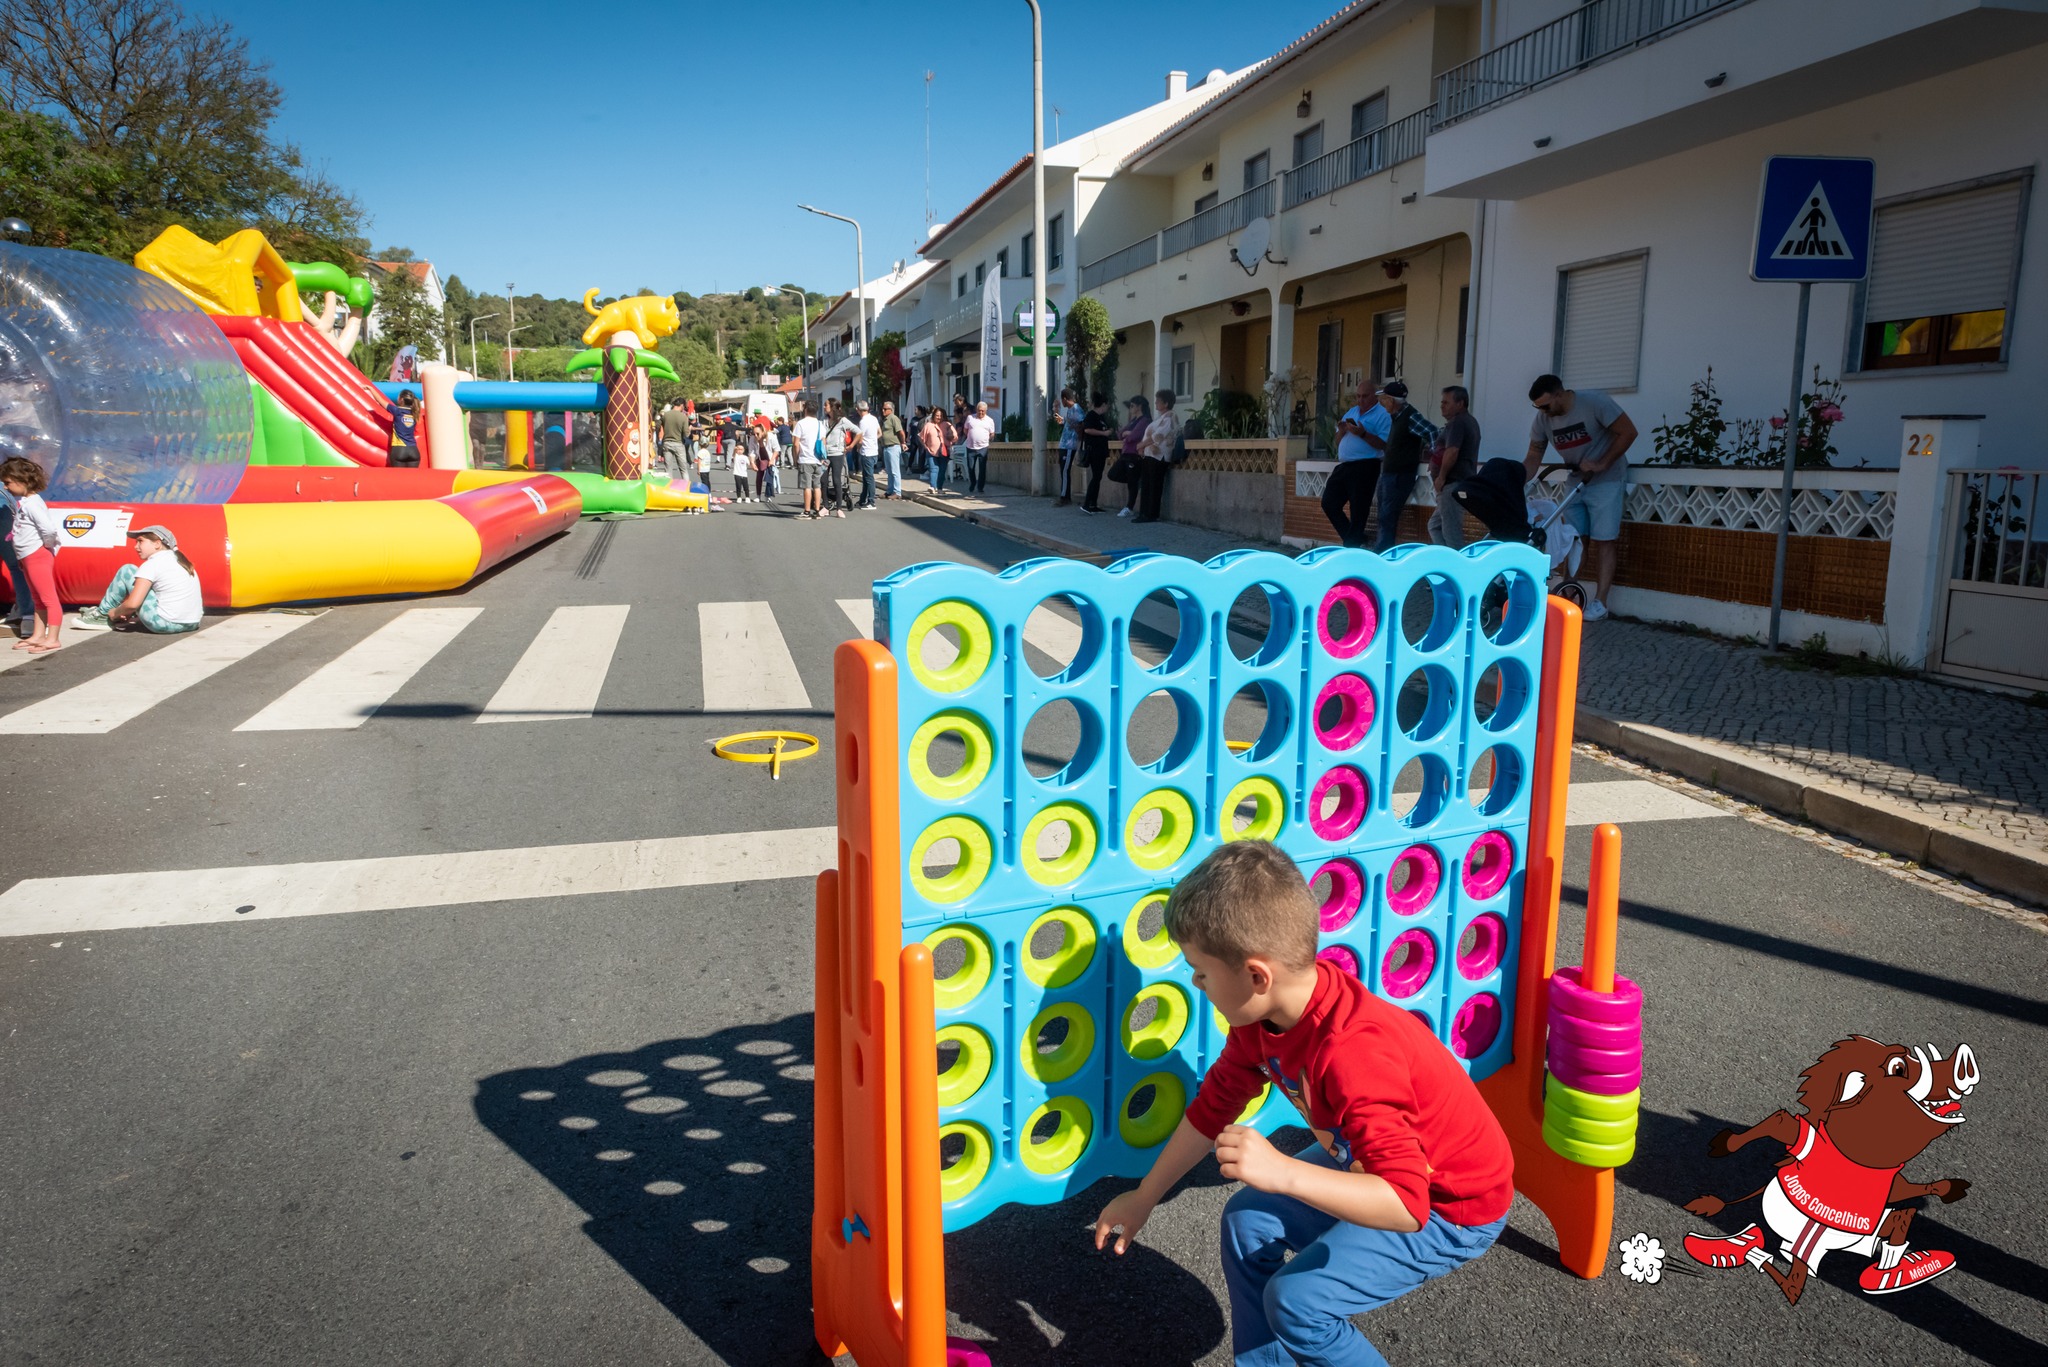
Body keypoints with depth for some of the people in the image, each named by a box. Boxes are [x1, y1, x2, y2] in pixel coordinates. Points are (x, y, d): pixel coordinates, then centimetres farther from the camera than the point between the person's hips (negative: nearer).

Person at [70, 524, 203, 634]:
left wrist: (115, 613, 7)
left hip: (165, 624, -7)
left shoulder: (152, 564, -8)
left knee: (127, 571, 6)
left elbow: (133, 603, -15)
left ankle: (103, 613, 19)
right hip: (192, 623, 8)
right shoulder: (179, 560, 16)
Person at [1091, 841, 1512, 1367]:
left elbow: (1406, 1205, -42)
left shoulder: (1353, 1053, -39)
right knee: (1248, 1220, 7)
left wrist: (1281, 1172, -50)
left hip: (1454, 1206, -8)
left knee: (1296, 1302, -15)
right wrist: (1143, 1198, 11)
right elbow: (1212, 1107, 3)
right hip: (1372, 1160, 8)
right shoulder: (1263, 1013, -12)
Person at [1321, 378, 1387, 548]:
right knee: (1329, 503, 5)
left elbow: (1383, 444, -13)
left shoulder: (1382, 415, -3)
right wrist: (1341, 431, -1)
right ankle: (1354, 539, 16)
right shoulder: (1351, 412, 18)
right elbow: (1339, 442, 20)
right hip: (1344, 466, 8)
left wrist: (1363, 434, -23)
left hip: (1365, 468, -8)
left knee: (1357, 511, -4)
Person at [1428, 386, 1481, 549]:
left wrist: (1441, 477, -15)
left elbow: (1452, 451, -24)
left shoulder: (1457, 422, -12)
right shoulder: (1470, 421, 21)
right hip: (1464, 482, 11)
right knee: (1435, 525, 16)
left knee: (1451, 530, -9)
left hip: (1453, 483, -11)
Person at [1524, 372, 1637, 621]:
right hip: (1575, 482, 5)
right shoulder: (1542, 418, -6)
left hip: (1605, 481, -5)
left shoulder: (1594, 402, -22)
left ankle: (1600, 602, -7)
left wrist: (1601, 464, -22)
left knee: (1603, 542, -7)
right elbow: (1533, 456, -1)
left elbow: (1628, 432, -18)